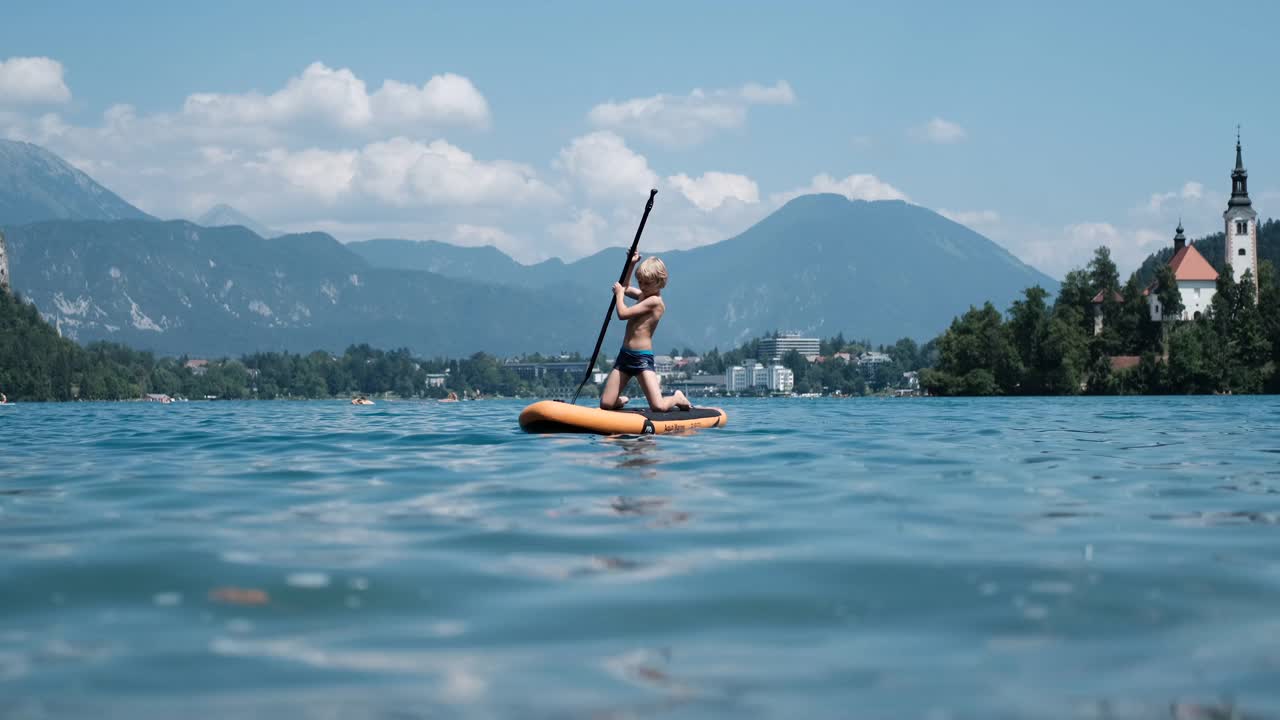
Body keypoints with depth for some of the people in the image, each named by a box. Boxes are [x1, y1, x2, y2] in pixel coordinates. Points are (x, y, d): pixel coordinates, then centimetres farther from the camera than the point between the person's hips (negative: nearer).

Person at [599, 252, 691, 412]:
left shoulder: (654, 301, -13)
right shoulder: (643, 295, 14)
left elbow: (622, 313, -16)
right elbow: (626, 288, 35)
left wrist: (619, 294, 1)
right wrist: (631, 264, 21)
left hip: (643, 358, -8)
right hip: (625, 356, 8)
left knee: (659, 406, -18)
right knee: (605, 405, 3)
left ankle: (677, 399, 13)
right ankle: (621, 400, 35)